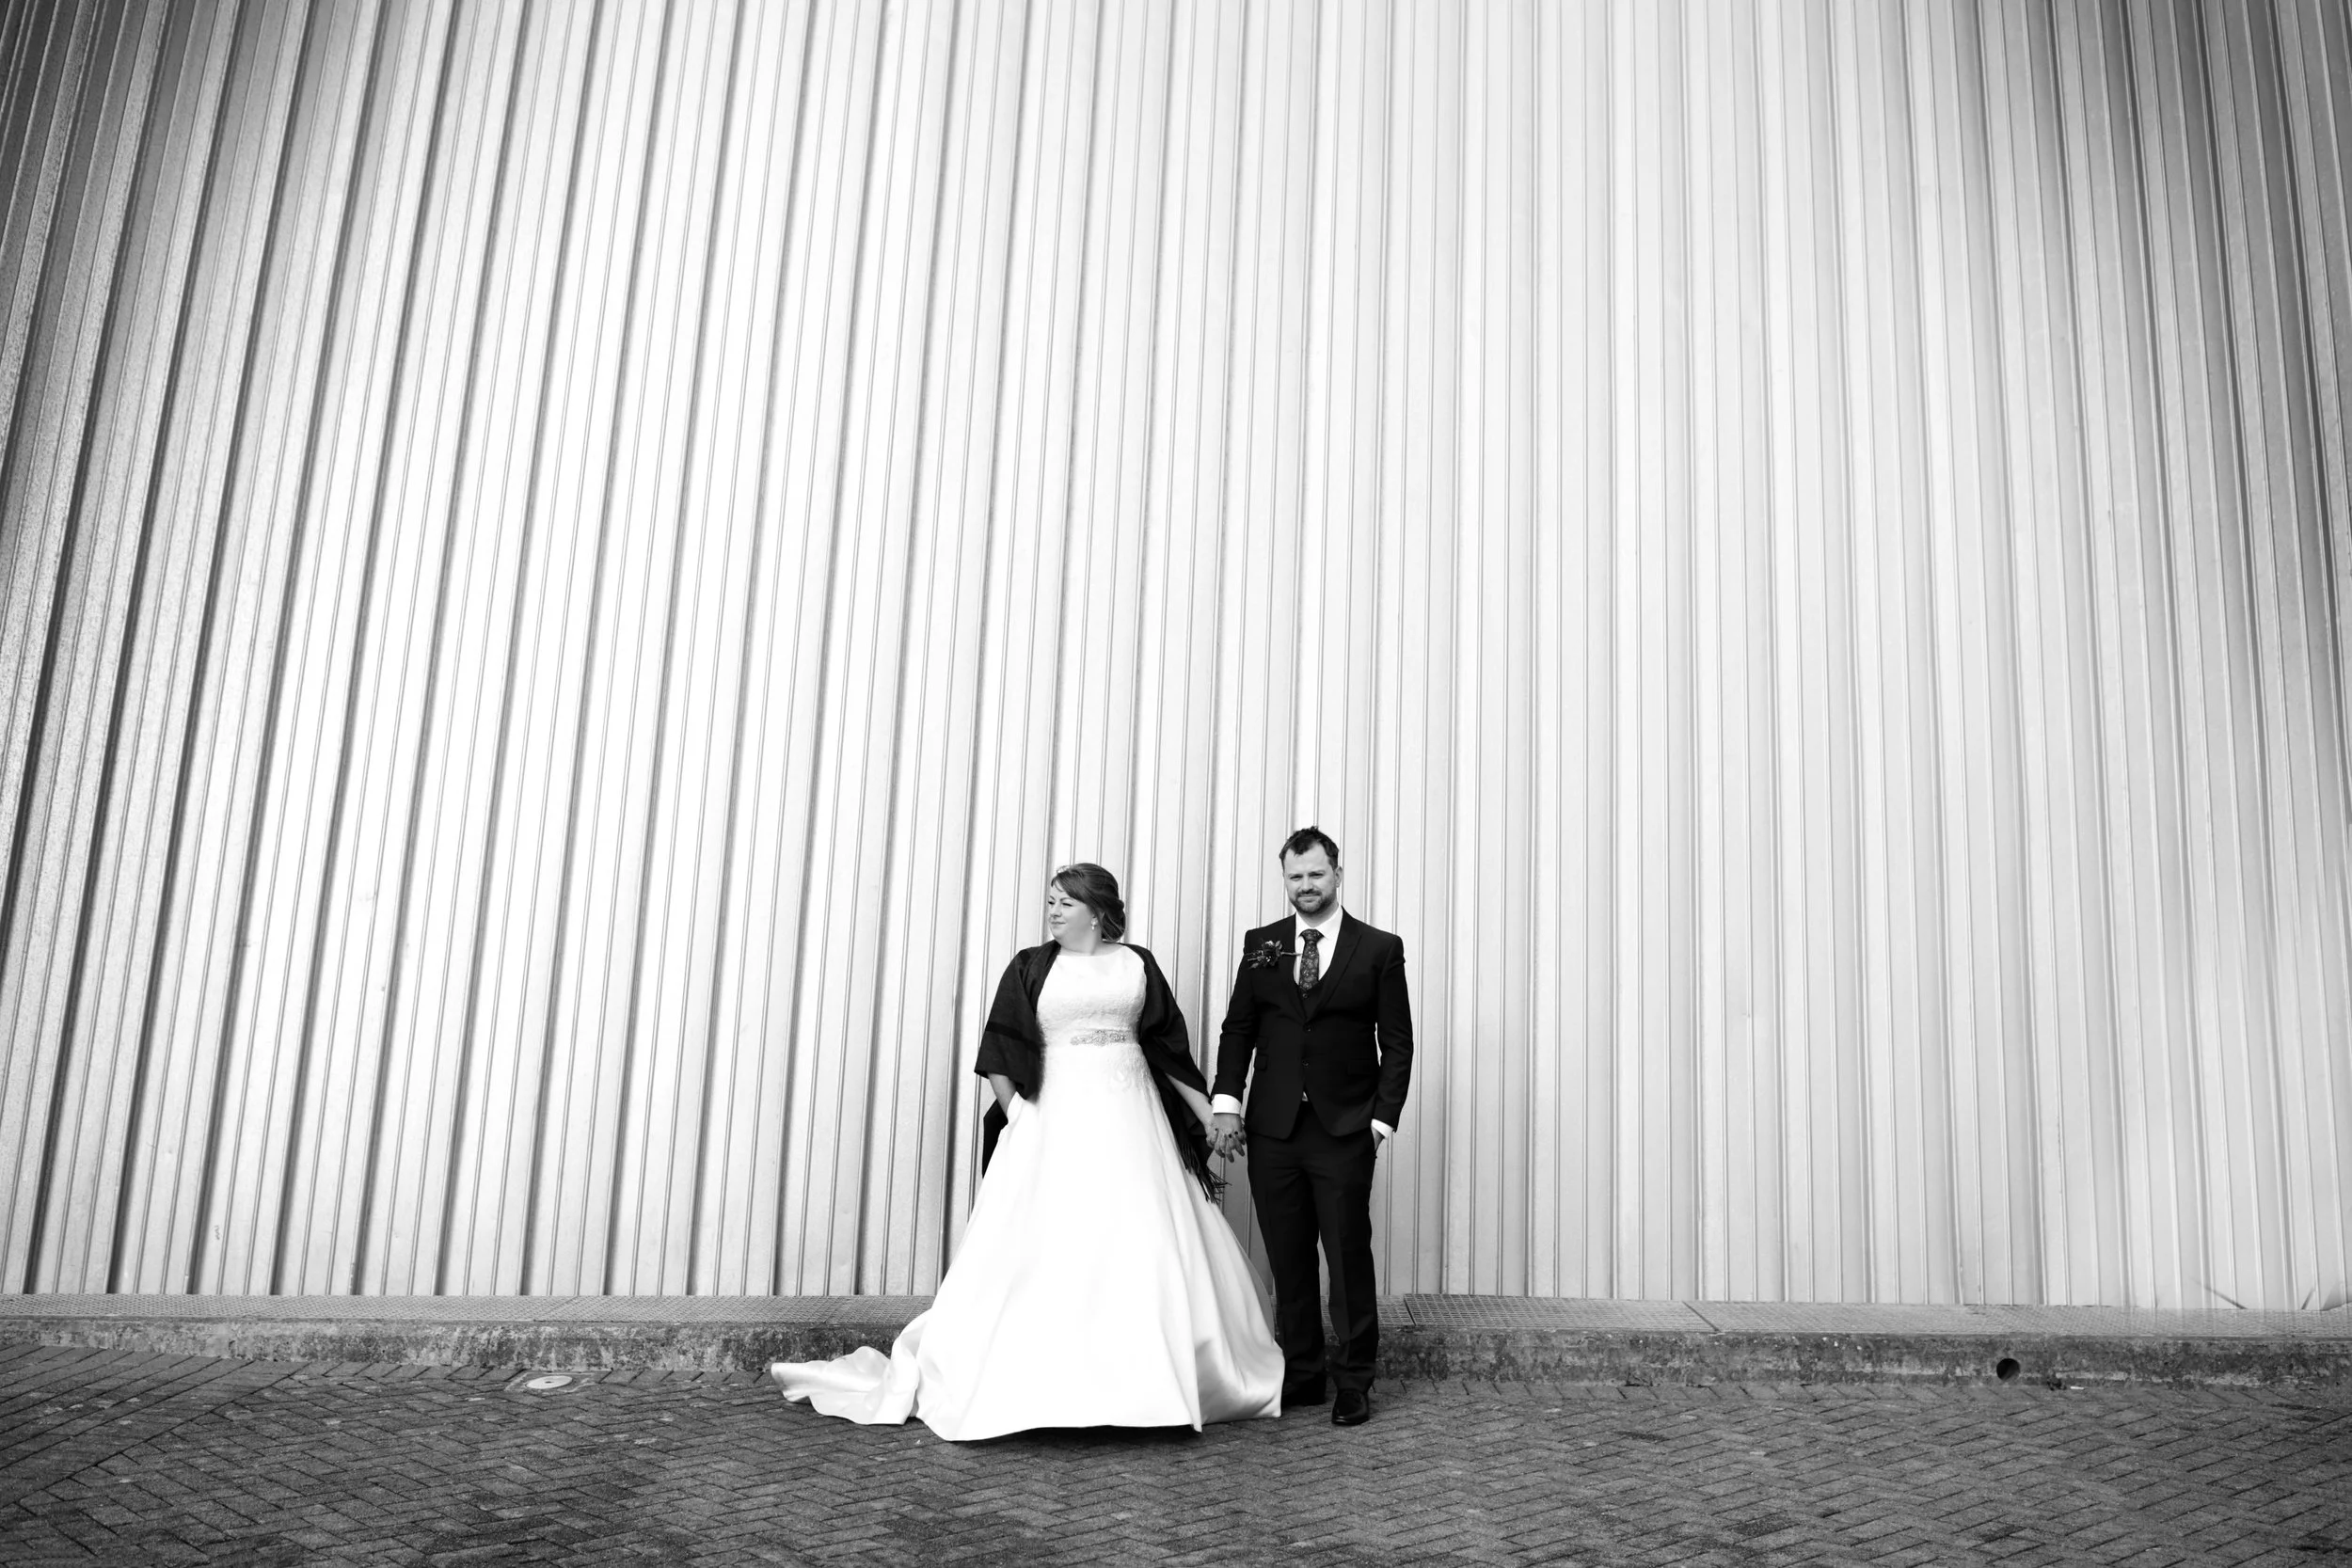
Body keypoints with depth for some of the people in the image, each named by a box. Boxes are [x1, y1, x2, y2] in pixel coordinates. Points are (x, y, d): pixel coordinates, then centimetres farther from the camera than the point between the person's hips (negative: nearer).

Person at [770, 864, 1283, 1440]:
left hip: (1132, 1119, 2)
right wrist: (1015, 1114, -8)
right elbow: (999, 1053, 2)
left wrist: (1209, 1111, 8)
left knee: (1148, 1248, 1)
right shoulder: (1030, 968, 4)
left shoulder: (1137, 963, 8)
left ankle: (1149, 1381, 14)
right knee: (1049, 1249, -4)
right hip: (1056, 1121, -2)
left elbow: (1170, 1047, 11)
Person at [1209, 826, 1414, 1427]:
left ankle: (1353, 1383, 15)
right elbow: (1237, 1028, 8)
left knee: (1348, 1258, 2)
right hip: (1272, 1130, 3)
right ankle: (1301, 1375, 20)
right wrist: (1226, 1102, -2)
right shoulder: (1261, 945, 8)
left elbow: (1397, 1043, 1)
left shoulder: (1380, 949, 1)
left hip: (1344, 1131, -2)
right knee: (1288, 1260, 9)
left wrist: (1383, 1118, -6)